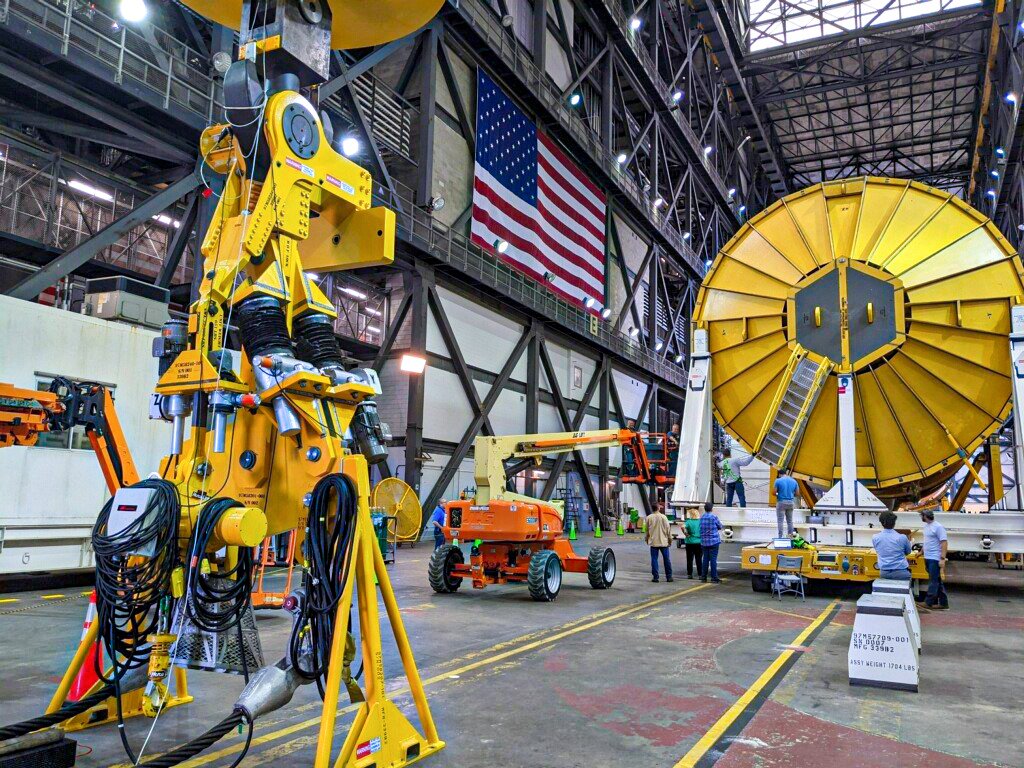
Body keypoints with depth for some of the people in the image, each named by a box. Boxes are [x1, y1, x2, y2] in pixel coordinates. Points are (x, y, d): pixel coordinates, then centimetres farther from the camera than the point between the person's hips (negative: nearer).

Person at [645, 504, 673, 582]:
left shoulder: (649, 518, -2)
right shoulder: (663, 517, -6)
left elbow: (647, 530, 6)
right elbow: (668, 529, -2)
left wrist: (647, 539, 20)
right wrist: (670, 539, 8)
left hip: (653, 542, 1)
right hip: (663, 541, -1)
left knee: (654, 559, 4)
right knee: (667, 559, 8)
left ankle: (655, 577, 2)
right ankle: (669, 576, 11)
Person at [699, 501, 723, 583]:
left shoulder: (701, 517, 3)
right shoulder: (714, 517, -10)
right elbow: (720, 527, 3)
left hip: (704, 541, 4)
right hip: (714, 540, -4)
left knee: (705, 559, 10)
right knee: (713, 559, -3)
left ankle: (703, 577, 13)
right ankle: (714, 578, -2)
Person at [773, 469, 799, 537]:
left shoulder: (778, 481, -6)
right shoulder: (794, 481, 7)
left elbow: (774, 493, -8)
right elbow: (796, 493, 10)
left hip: (781, 502, -4)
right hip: (790, 502, 4)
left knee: (780, 521, -2)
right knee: (790, 521, 12)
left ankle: (780, 537, -4)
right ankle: (790, 536, 14)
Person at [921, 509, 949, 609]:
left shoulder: (938, 527, -14)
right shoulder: (926, 526, 12)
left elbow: (944, 543, -17)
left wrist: (942, 559, -23)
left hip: (935, 559, -9)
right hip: (928, 558, 9)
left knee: (934, 581, -3)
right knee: (937, 581, 12)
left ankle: (929, 602, 0)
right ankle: (943, 603, 18)